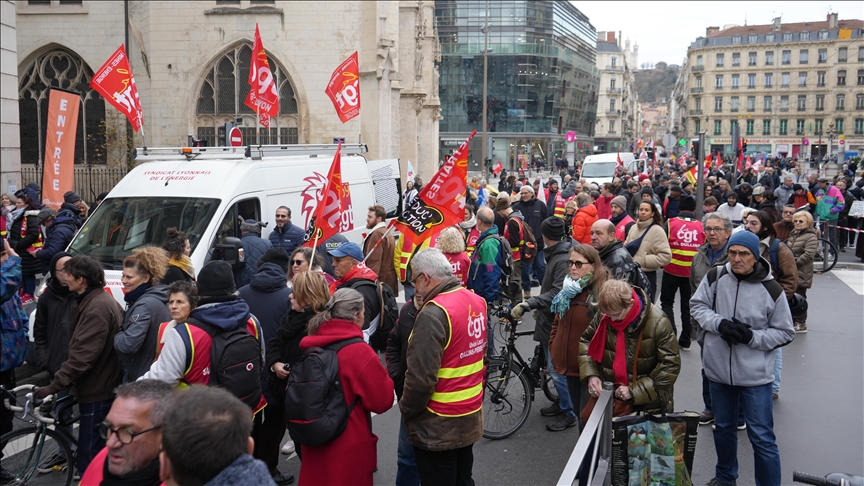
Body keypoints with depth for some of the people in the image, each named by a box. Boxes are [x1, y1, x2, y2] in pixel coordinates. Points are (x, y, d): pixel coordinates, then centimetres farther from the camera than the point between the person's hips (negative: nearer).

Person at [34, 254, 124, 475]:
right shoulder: (93, 300, 12)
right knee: (99, 450, 20)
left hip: (97, 390, -11)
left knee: (89, 455, -4)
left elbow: (83, 354, -27)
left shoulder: (97, 307, -22)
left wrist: (56, 384, -25)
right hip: (98, 384, 11)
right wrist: (65, 379, 16)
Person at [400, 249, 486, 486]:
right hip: (471, 416, 8)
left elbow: (421, 377, -25)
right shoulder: (477, 301, 2)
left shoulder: (433, 314, -24)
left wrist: (407, 410, -8)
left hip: (439, 424, -8)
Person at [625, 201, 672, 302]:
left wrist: (641, 260, -18)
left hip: (647, 275, -5)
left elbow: (665, 257, -16)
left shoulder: (657, 230, -10)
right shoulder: (633, 228, 7)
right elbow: (626, 247, 15)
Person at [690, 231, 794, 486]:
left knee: (762, 437, 3)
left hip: (755, 375, -3)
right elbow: (697, 305, 3)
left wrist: (752, 337, -19)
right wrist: (719, 323, -16)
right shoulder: (715, 277, -7)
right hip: (719, 369, 3)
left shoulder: (772, 290, -11)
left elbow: (785, 333, -4)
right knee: (723, 427, 22)